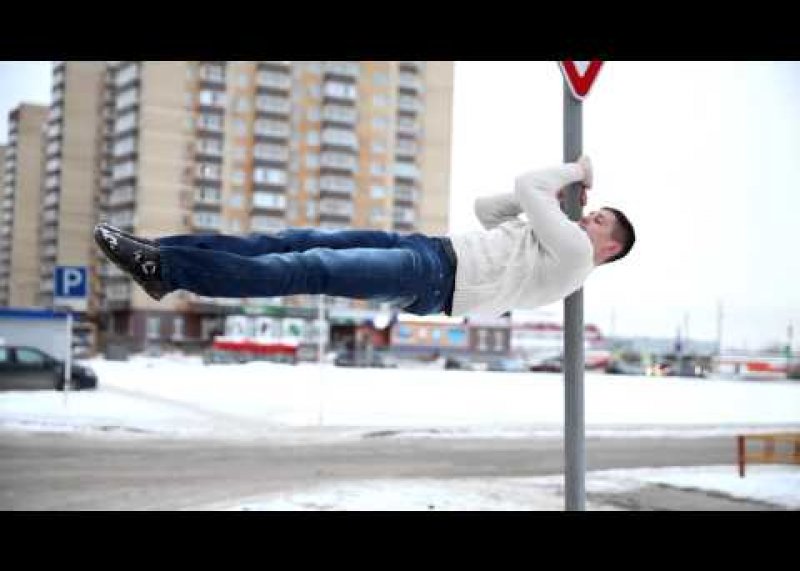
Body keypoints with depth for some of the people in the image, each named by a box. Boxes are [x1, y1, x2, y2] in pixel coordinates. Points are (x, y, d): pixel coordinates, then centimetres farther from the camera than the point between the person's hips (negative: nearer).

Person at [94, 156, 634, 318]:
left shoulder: (572, 255, -2)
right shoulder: (547, 236, 27)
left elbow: (525, 187, -8)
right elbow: (485, 205, 29)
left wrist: (573, 171, 10)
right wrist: (556, 196, 22)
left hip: (435, 277, -9)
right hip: (430, 247, 9)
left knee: (312, 267, -19)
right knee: (304, 239, -4)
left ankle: (168, 268, -23)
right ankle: (162, 250, -10)